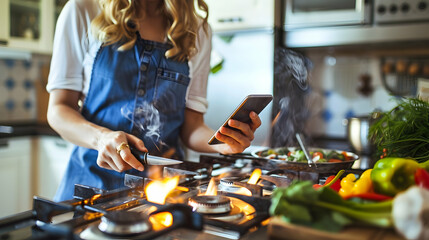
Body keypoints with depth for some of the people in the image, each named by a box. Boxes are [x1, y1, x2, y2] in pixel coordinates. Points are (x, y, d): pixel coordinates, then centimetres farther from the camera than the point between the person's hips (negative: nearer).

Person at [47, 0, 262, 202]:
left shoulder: (198, 31, 9)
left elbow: (191, 128, 7)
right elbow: (58, 109, -1)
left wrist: (222, 142, -14)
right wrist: (101, 137, -20)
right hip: (94, 177, -2)